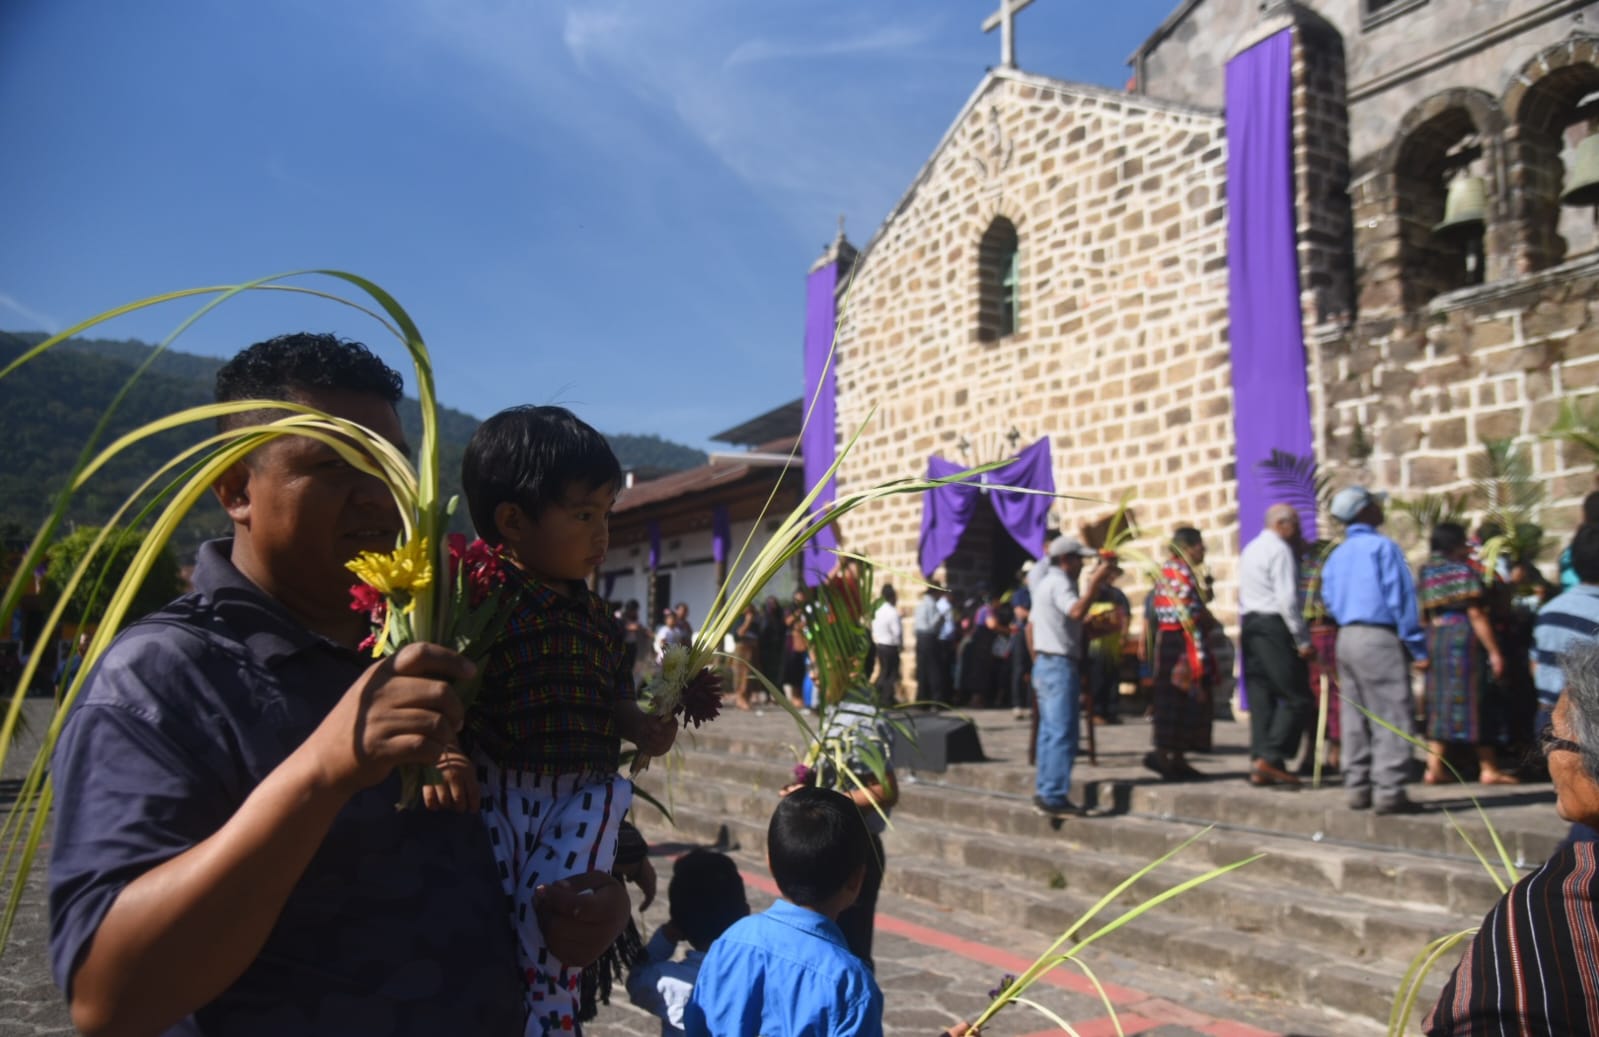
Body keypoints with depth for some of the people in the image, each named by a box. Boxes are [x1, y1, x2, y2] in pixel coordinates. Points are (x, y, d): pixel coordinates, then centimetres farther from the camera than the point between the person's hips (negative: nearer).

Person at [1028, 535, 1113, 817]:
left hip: (1044, 664, 10)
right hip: (1061, 666, -10)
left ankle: (1044, 792, 16)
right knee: (1062, 733, -10)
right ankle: (1054, 797, -11)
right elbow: (1076, 611, -31)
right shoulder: (1059, 583, -12)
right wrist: (1095, 583, -28)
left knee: (1049, 731, 13)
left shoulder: (1044, 583, 19)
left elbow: (1030, 627, 22)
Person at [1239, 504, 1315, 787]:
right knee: (1296, 698, -6)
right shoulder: (1279, 550, -9)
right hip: (1274, 627, -9)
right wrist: (1303, 641, -15)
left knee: (1261, 698, 8)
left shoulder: (1250, 549, 20)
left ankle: (1259, 766, 8)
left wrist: (1246, 631, 19)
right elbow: (1287, 599, -16)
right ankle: (1270, 757, -13)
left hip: (1249, 625, 9)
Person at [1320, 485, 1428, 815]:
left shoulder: (1336, 555, 13)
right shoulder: (1382, 547, -8)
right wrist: (1417, 648, -10)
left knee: (1355, 718, 11)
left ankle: (1357, 788, 15)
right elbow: (1401, 599, -12)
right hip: (1379, 638, -7)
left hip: (1345, 638, 7)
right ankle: (1388, 790, -6)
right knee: (1392, 716, -4)